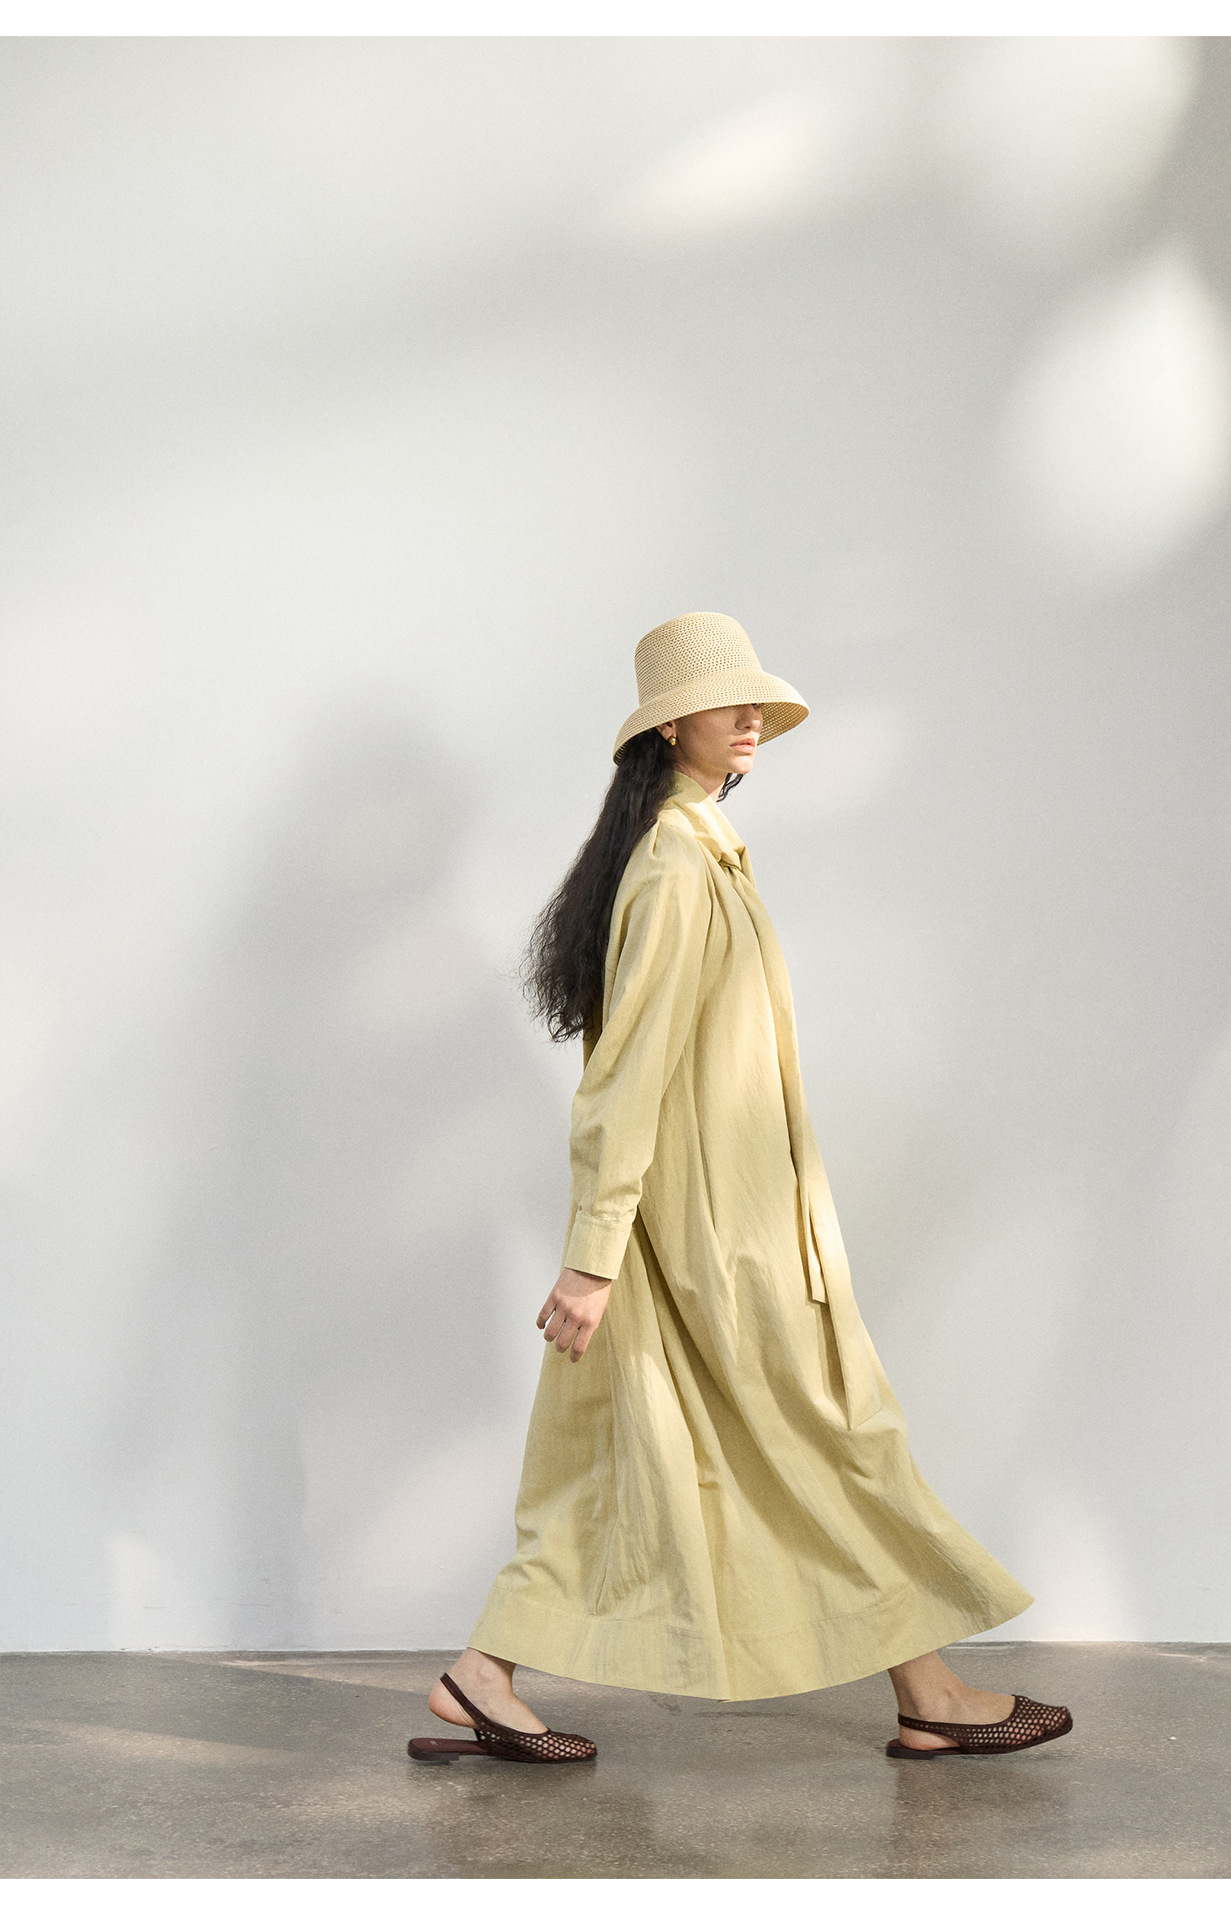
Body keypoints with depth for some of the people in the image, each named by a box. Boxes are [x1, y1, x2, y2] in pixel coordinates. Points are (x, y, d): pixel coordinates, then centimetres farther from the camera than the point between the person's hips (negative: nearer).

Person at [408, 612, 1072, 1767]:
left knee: (633, 1448, 11)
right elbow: (627, 1070, -22)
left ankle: (481, 1681, 14)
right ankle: (929, 1699, 18)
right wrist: (593, 1259, -23)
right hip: (719, 1217, -10)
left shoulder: (698, 851, 14)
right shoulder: (676, 870, -18)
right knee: (838, 1439, 3)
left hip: (722, 1199, 10)